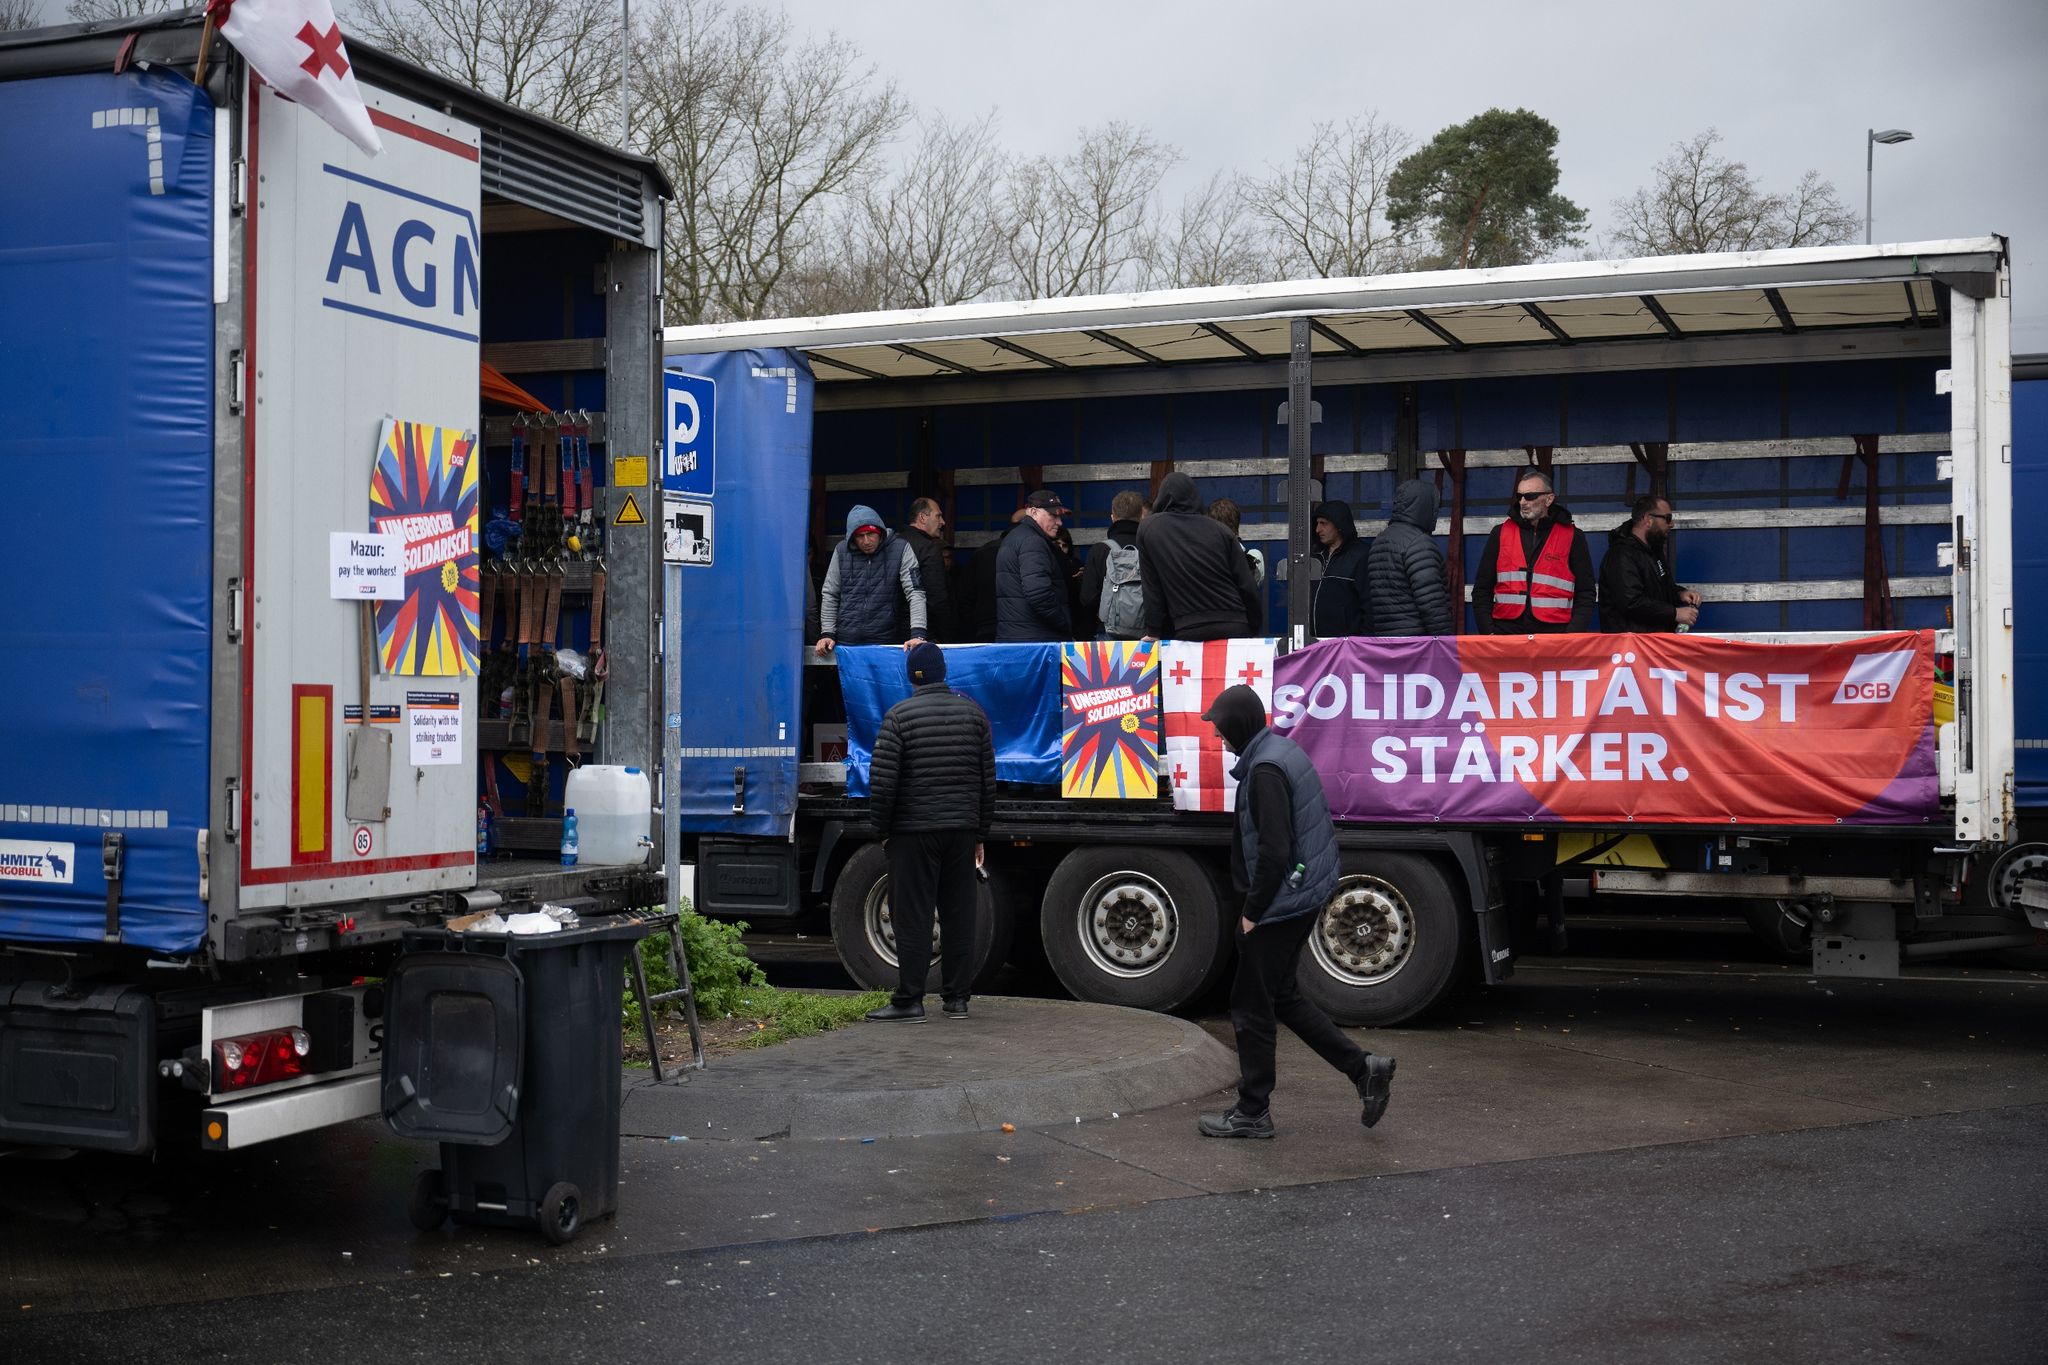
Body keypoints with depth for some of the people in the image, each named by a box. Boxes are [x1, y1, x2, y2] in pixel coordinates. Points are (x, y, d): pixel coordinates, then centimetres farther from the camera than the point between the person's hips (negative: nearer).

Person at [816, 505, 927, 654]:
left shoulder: (900, 549, -3)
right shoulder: (842, 551, 4)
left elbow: (915, 592, -9)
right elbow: (830, 595, 11)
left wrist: (917, 634, -20)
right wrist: (827, 633, 1)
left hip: (886, 642, -2)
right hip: (846, 641, 2)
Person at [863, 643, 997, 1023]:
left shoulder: (899, 716, -6)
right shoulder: (973, 712, 9)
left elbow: (882, 781, -10)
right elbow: (988, 779, 10)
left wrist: (879, 830, 0)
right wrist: (980, 833, 16)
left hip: (913, 831, -4)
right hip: (962, 830, 4)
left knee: (913, 917, -3)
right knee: (959, 916, 8)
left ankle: (909, 1000, -3)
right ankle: (957, 998, 12)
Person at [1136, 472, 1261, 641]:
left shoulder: (1148, 528, 6)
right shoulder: (1218, 529, 8)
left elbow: (1151, 587, 6)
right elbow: (1247, 585, 6)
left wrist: (1153, 632, 10)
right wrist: (1254, 627, 15)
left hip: (1188, 632, -2)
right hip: (1234, 628, 2)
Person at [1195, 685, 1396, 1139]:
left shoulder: (1265, 769, -21)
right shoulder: (1287, 752, 10)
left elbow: (1273, 851, -26)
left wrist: (1252, 911, -15)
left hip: (1280, 905, -10)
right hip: (1306, 895, 10)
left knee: (1251, 1007, 2)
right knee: (1281, 995, 20)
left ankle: (1252, 1114, 12)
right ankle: (1364, 1069, 19)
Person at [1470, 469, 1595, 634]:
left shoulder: (1572, 538, 7)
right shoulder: (1501, 533, 11)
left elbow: (1585, 595, 6)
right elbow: (1482, 590, 12)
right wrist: (1488, 632, -1)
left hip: (1554, 634, -1)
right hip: (1506, 633, 1)